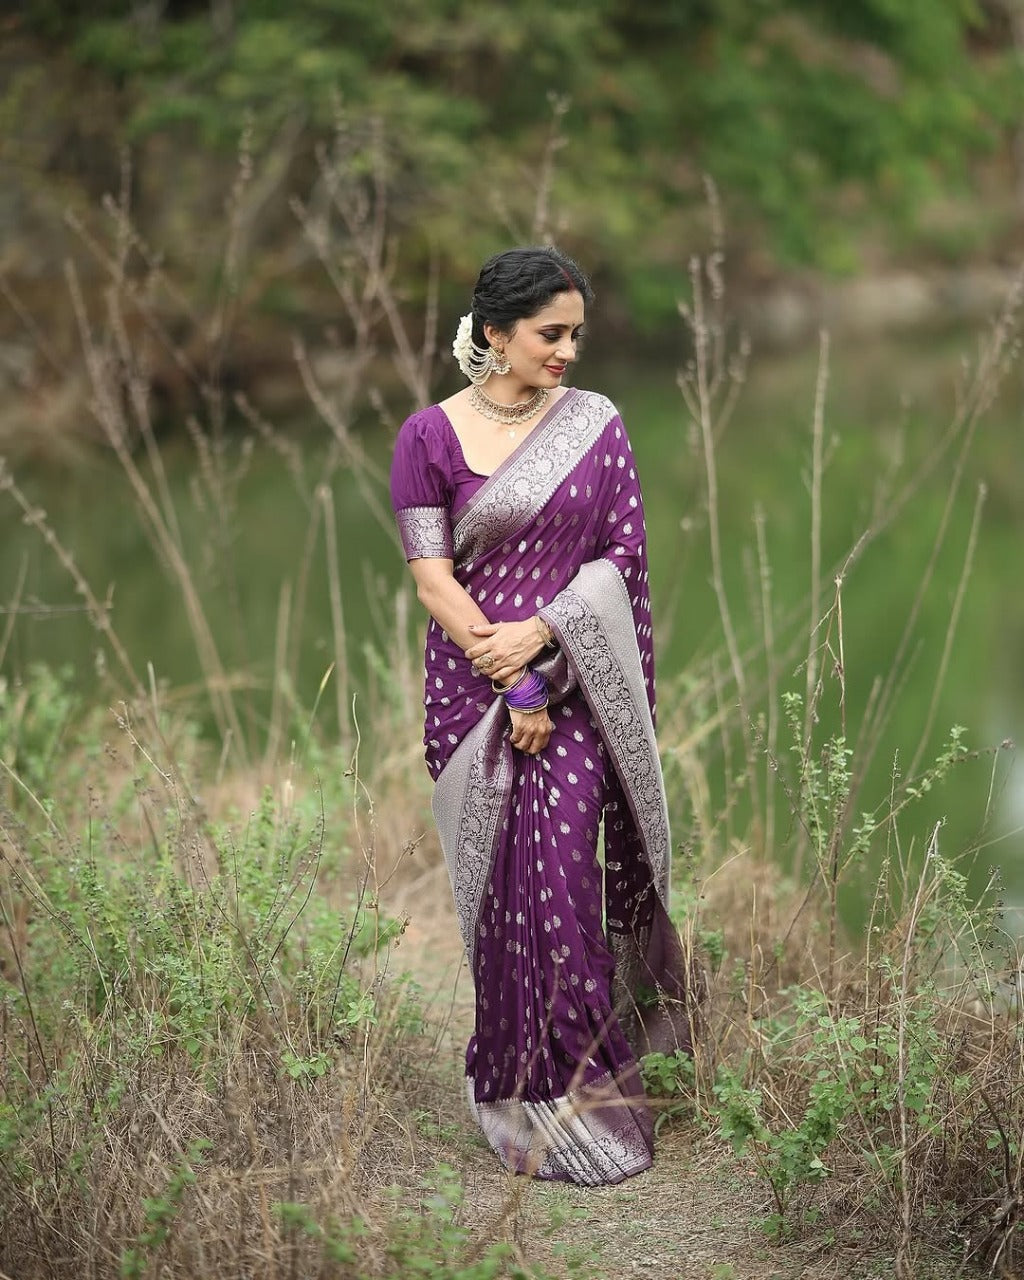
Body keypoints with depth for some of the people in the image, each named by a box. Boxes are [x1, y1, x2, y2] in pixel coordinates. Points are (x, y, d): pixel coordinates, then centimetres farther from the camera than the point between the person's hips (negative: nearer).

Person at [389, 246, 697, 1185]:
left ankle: (574, 1091, 5)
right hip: (474, 684, 0)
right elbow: (433, 578, -4)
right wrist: (510, 685, -11)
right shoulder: (430, 436, 0)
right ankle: (522, 1095, 13)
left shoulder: (595, 424, 5)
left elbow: (623, 555, 1)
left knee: (558, 880, -7)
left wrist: (540, 633, -13)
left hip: (578, 682, 0)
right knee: (500, 888, 2)